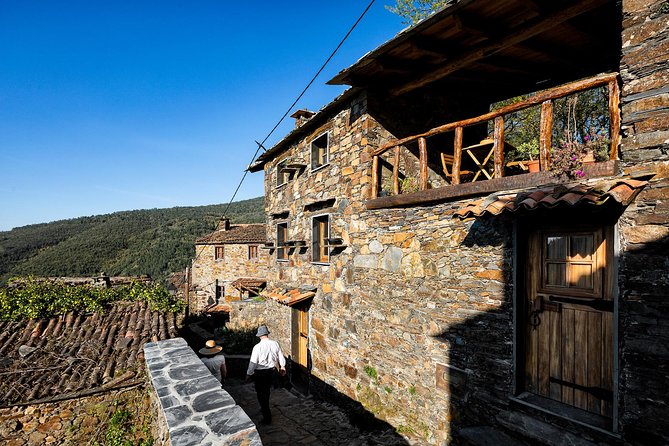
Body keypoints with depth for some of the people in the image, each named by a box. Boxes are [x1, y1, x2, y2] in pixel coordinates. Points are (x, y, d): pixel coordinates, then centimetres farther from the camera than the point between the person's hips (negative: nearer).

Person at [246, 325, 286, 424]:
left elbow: (253, 362, -18)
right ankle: (265, 408, 44)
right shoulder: (275, 344, -8)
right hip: (271, 371, 5)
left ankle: (267, 417, 7)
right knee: (267, 391, 25)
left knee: (261, 394, 6)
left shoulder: (257, 347, -22)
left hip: (260, 373, -5)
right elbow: (281, 357, 4)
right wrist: (282, 367, 20)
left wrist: (248, 374, -4)